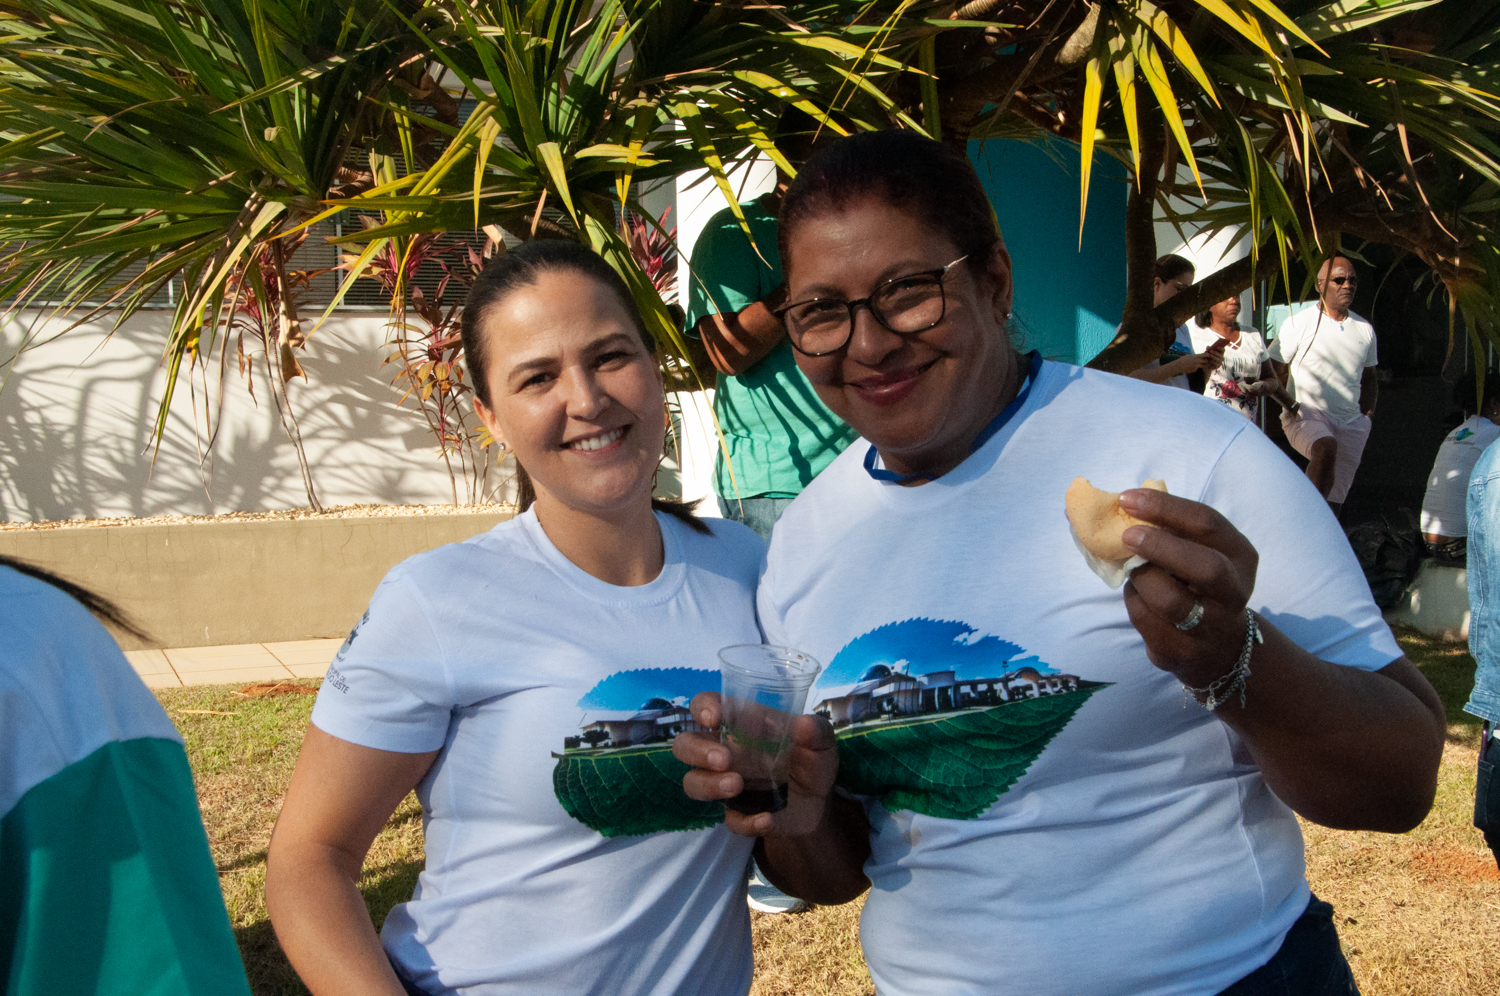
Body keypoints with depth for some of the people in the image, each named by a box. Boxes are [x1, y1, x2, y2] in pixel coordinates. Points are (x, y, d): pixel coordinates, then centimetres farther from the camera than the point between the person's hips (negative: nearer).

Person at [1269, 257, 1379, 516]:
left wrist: (1368, 412, 10)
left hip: (1351, 422, 5)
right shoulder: (1299, 323, -1)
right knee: (1326, 448, -37)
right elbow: (1274, 369, 1)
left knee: (1335, 500, 2)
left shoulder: (1364, 329, 14)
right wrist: (1286, 401, -14)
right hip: (1306, 415, -5)